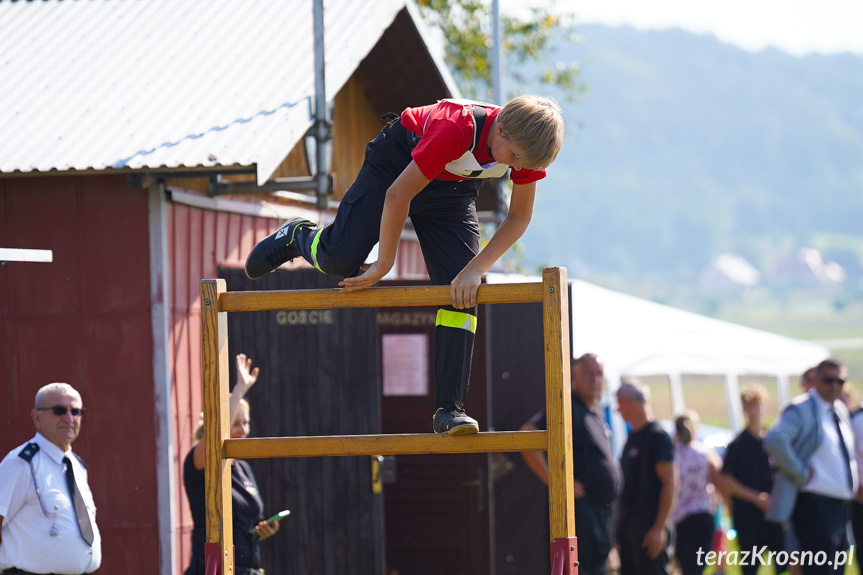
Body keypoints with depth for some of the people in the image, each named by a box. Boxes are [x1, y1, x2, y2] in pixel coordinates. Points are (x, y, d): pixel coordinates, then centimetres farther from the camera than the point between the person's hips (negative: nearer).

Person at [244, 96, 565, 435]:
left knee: (461, 293, -11)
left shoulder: (527, 147, -27)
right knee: (339, 259, -15)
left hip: (452, 186, 4)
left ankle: (449, 410, -8)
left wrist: (474, 270, -23)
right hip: (398, 163, -4)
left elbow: (519, 217, -13)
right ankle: (298, 237, 24)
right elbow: (398, 195, -31)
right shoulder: (456, 130, -42)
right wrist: (383, 266, -23)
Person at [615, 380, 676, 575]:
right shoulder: (632, 436, 15)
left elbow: (670, 483, -16)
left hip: (648, 523, -9)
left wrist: (659, 528, -20)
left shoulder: (657, 436, -11)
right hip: (627, 521, 9)